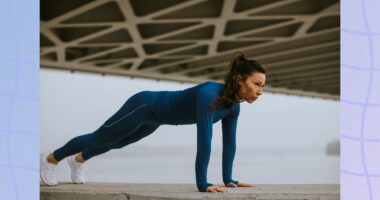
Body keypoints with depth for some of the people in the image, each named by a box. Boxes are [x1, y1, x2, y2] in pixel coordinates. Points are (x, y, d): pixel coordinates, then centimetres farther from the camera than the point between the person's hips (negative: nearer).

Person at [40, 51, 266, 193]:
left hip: (155, 114, 8)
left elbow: (229, 141, -6)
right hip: (145, 106, -8)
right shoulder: (208, 95, -40)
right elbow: (204, 140, -44)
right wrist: (202, 184, -44)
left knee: (117, 142, 30)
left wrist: (229, 179, -6)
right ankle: (51, 159, 37)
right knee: (99, 138, 13)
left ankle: (78, 159, 58)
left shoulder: (234, 104, -13)